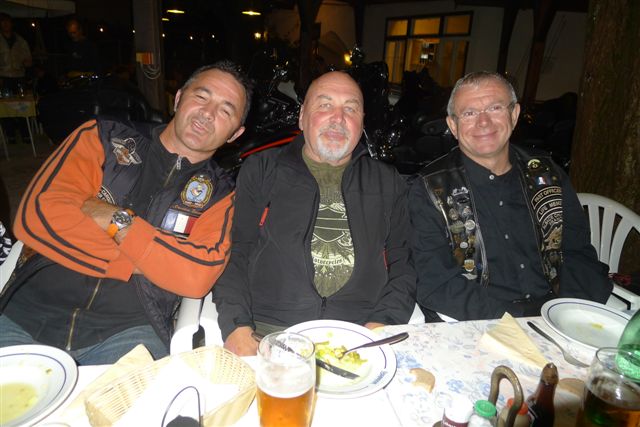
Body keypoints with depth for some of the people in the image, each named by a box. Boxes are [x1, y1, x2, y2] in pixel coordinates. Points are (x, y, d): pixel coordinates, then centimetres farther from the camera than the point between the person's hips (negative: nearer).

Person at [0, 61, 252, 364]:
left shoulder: (220, 194, 4)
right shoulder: (103, 137, 6)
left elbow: (198, 276, -12)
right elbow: (34, 215, -6)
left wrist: (116, 219, -12)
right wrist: (138, 263, -10)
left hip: (128, 331, 0)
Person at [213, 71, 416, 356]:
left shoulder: (388, 183, 14)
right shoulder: (260, 170, 9)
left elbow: (403, 265, 11)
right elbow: (234, 253, 4)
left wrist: (382, 323, -6)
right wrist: (237, 326, -10)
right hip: (268, 334, -1)